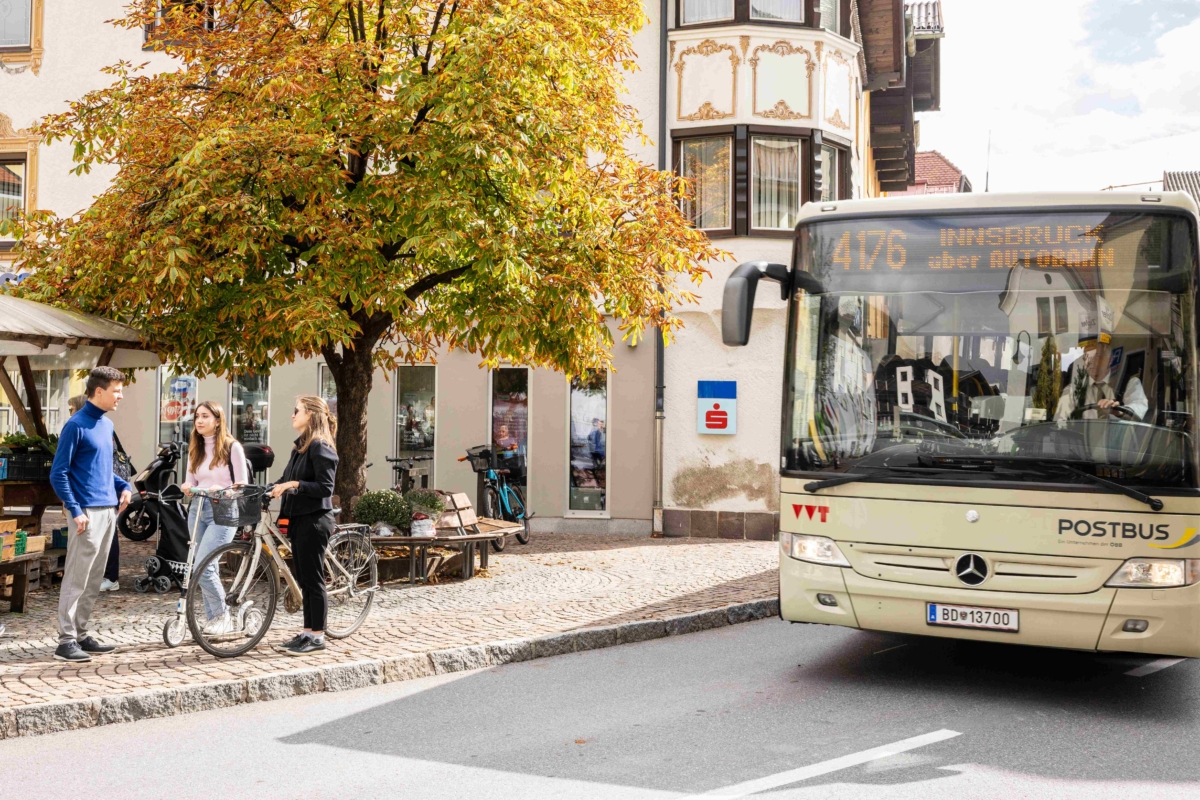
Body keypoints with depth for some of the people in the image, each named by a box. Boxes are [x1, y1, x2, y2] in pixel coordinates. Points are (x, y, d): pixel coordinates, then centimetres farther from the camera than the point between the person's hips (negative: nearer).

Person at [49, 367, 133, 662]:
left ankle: (81, 634, 19)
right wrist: (75, 511, -17)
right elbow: (58, 474, -11)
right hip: (88, 513, -8)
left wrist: (123, 486, 9)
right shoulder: (76, 426, -10)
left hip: (109, 511, 8)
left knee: (94, 581, 12)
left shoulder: (107, 425, 15)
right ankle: (66, 640, -2)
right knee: (76, 579, -6)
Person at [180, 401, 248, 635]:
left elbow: (242, 485, -6)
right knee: (207, 568, 9)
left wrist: (222, 489, -24)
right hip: (198, 510, 6)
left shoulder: (232, 447, -5)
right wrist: (187, 487, -9)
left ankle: (223, 616, -1)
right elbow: (190, 481, 13)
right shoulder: (195, 449, 12)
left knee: (202, 567, -16)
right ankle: (212, 620, 17)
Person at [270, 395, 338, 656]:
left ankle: (317, 636, 3)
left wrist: (295, 484, -26)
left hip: (314, 519, -9)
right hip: (299, 518, 9)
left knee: (313, 579, -4)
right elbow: (286, 481, 19)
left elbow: (325, 487, -19)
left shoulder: (320, 447, -13)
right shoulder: (301, 446, 16)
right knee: (303, 579, 12)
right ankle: (307, 631, 19)